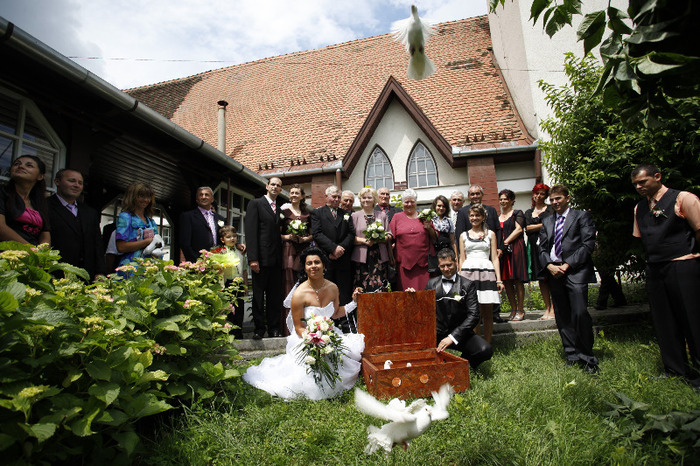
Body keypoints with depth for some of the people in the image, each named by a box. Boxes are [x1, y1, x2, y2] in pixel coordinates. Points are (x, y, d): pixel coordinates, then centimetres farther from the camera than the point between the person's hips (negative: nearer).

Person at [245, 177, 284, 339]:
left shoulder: (281, 207, 17)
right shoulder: (255, 204, 1)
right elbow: (251, 231, -8)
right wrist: (253, 258, -15)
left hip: (277, 259, 5)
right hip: (261, 258, -5)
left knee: (275, 295, 9)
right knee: (258, 295, 4)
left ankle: (274, 328, 18)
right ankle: (259, 328, 14)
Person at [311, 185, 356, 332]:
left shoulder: (346, 214, 17)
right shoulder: (317, 213, 8)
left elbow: (351, 234, 7)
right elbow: (317, 234, -5)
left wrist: (341, 248, -9)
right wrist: (334, 248, -14)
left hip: (344, 259, 2)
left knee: (345, 293, 2)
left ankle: (345, 323, 8)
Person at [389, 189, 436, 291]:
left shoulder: (424, 217, 12)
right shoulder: (397, 217, 9)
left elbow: (435, 238, 13)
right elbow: (390, 237, 8)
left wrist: (429, 228, -5)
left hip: (423, 262, 1)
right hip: (404, 262, -1)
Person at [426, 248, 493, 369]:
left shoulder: (468, 285, 0)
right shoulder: (432, 283, 9)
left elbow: (474, 315, -9)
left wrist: (453, 337, -19)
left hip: (459, 333, -1)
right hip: (436, 334, 2)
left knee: (485, 350, -27)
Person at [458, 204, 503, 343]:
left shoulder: (490, 234, 13)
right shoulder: (464, 235, 15)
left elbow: (494, 258, 9)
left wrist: (499, 280, 1)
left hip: (486, 273, 0)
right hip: (468, 273, 0)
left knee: (487, 312, 0)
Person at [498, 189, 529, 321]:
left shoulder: (517, 213, 3)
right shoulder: (497, 217, 19)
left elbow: (519, 229, -9)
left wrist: (505, 242, -13)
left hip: (515, 249, -5)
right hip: (502, 251, 5)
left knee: (517, 281, -4)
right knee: (506, 281, 3)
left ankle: (520, 311, 3)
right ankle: (513, 310, 12)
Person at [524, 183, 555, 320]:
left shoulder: (550, 209, 8)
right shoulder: (528, 212, 19)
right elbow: (527, 228, 4)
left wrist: (535, 227, -8)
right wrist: (543, 225, -4)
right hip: (535, 247, 4)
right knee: (541, 278, 4)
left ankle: (553, 309, -5)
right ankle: (547, 308, 9)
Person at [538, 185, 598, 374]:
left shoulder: (582, 216, 6)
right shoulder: (547, 222, 20)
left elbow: (588, 244, -4)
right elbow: (542, 249, 16)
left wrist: (567, 265, -11)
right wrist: (549, 265, -4)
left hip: (576, 271, -5)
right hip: (555, 272, 5)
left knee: (580, 314, -12)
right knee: (562, 317, 6)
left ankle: (587, 359, 2)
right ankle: (572, 356, 15)